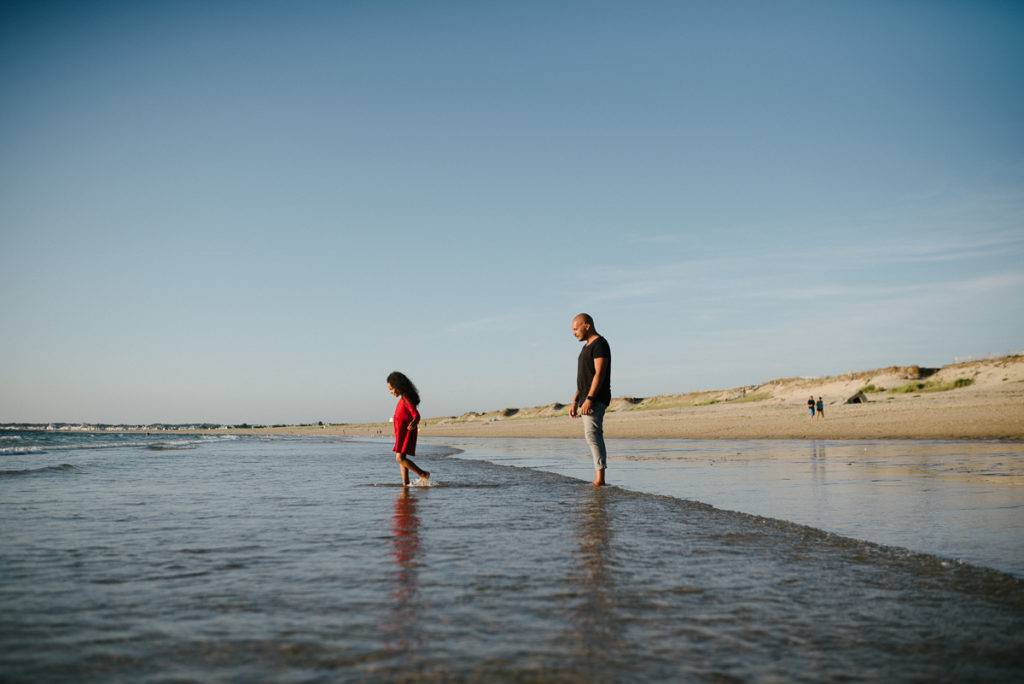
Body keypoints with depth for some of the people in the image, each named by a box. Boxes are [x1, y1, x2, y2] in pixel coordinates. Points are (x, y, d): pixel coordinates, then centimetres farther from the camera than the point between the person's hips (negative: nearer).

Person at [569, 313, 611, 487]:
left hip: (596, 399, -10)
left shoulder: (600, 344, -9)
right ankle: (598, 479, 12)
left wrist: (589, 399, -26)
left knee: (592, 434, -21)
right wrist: (574, 402, 21)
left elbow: (600, 373, -19)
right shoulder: (587, 346, 22)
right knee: (592, 435, 9)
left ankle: (600, 477, -28)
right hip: (586, 400, 10)